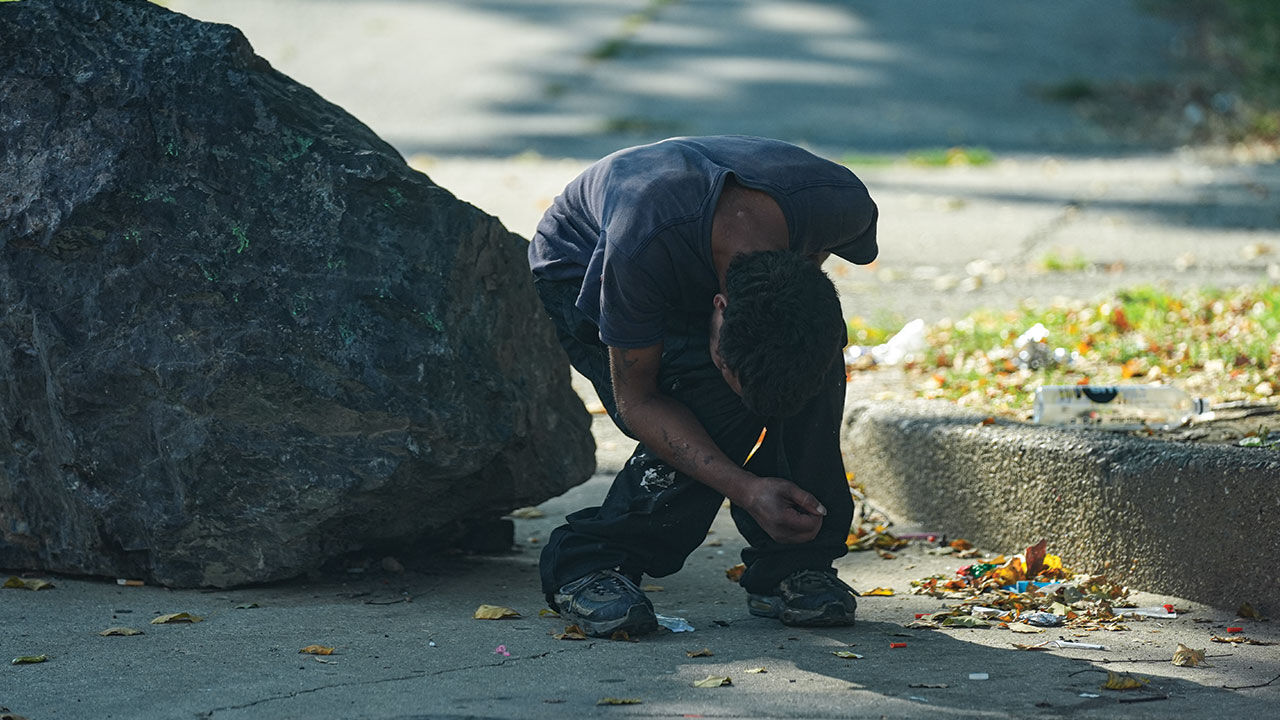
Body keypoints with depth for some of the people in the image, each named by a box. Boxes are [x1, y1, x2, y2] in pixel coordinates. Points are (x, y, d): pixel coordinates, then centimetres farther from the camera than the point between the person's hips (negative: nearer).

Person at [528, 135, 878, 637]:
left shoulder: (841, 205, -33)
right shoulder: (643, 244, -45)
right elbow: (635, 399, -32)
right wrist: (747, 490, -42)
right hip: (580, 273, -4)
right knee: (716, 399, -29)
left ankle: (790, 565, -9)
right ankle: (587, 563, -14)